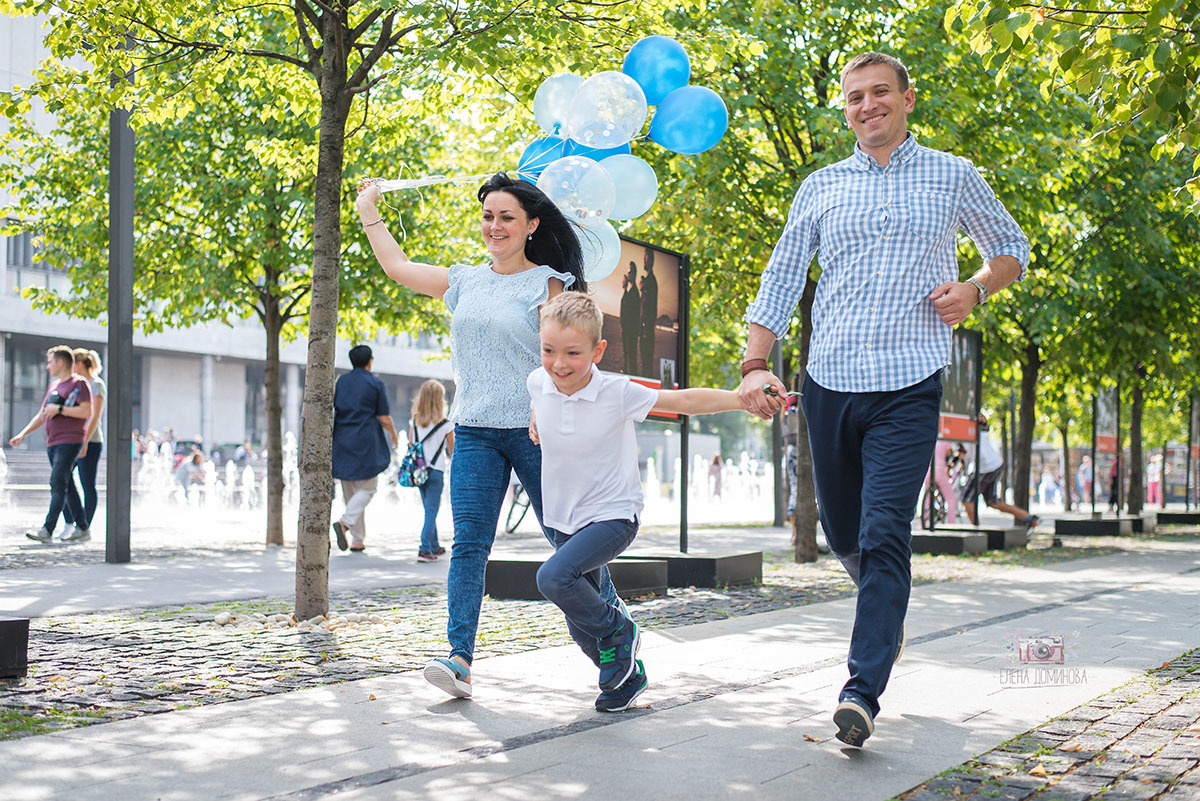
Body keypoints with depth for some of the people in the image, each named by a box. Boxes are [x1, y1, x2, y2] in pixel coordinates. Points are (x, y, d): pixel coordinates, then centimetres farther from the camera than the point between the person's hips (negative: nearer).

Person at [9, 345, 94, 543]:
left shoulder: (79, 383, -5)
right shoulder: (54, 386, 21)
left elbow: (87, 411, -17)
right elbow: (41, 416, 25)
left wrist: (59, 409, -13)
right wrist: (23, 434, 14)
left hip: (69, 442, -9)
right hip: (52, 443, 9)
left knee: (58, 484, -15)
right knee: (66, 486, 8)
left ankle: (47, 530, -20)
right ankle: (82, 529, 14)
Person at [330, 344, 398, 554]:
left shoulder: (340, 382, 8)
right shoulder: (376, 385, -4)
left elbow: (330, 412, 5)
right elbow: (384, 419, -4)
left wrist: (330, 439, 12)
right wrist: (393, 435, 14)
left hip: (342, 442, 5)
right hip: (365, 443, -5)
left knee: (350, 491, 10)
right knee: (366, 489, 2)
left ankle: (357, 540, 11)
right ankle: (345, 522, -22)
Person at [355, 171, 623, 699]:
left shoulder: (548, 283, -1)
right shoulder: (465, 281, 13)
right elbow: (398, 267, 24)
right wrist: (369, 213, 31)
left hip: (535, 431, -4)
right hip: (475, 433, 4)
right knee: (468, 543, -8)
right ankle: (460, 659, -14)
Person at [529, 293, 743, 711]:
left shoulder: (617, 393, -17)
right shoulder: (538, 383, -4)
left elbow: (686, 401, -16)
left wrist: (745, 398, -22)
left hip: (613, 516, -6)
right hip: (564, 518, 6)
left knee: (554, 577, -30)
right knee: (580, 628, 9)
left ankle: (619, 629, -4)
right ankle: (629, 676, 36)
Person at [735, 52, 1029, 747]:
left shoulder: (952, 178, 8)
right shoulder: (820, 188, 12)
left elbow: (1012, 249, 20)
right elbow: (781, 280, 11)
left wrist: (974, 290, -2)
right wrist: (757, 364, -3)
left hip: (908, 386, -3)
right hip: (829, 383, 3)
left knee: (885, 535, -15)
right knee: (844, 532, 12)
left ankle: (863, 692, -16)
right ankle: (889, 611, 42)